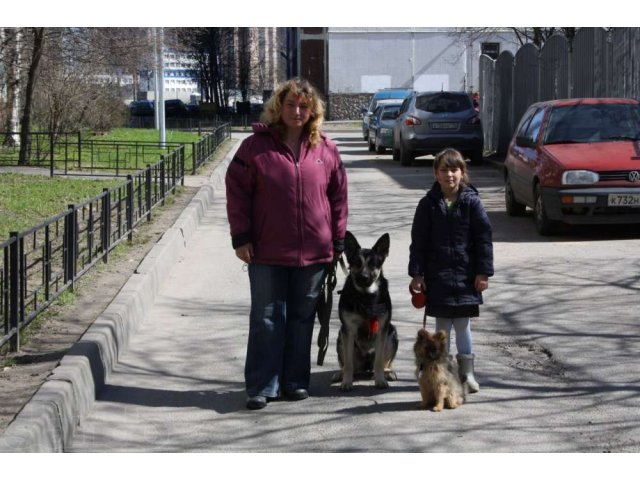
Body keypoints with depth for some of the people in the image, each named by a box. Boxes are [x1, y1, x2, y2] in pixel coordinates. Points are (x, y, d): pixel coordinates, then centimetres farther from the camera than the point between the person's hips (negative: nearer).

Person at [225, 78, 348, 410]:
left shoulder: (325, 149, 5)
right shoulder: (256, 146, -2)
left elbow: (338, 196, 9)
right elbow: (237, 192, -2)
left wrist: (338, 240, 6)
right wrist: (241, 238, -7)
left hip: (313, 253, 2)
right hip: (267, 253, -2)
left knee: (302, 319, 11)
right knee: (267, 319, 0)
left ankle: (295, 382, 21)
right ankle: (261, 387, 5)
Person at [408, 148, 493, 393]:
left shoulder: (471, 202, -3)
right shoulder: (428, 204, 0)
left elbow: (484, 238, -2)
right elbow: (418, 241, 1)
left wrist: (483, 272, -5)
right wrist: (417, 274, -3)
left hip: (466, 275, -1)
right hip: (437, 276, 1)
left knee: (463, 324, 6)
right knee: (442, 325, 7)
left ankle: (466, 371, 17)